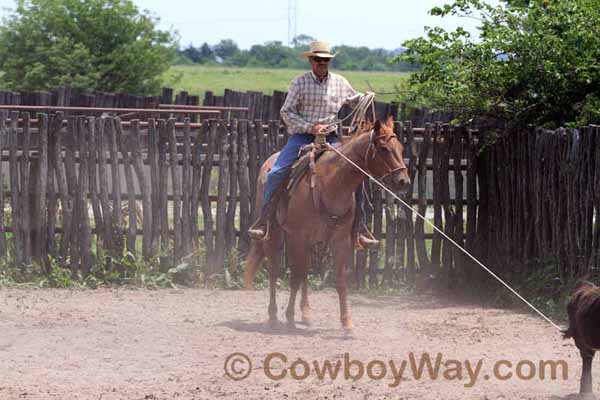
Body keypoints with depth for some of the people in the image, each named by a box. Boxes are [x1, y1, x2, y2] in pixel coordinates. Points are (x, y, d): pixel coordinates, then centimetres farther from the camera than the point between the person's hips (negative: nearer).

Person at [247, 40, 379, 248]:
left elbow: (355, 101, 26)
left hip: (330, 137, 2)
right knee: (276, 173, -20)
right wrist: (310, 127, -14)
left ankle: (361, 228, -2)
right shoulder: (300, 83, -1)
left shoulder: (340, 83, 9)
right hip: (301, 136, -2)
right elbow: (287, 112, -3)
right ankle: (263, 219, -9)